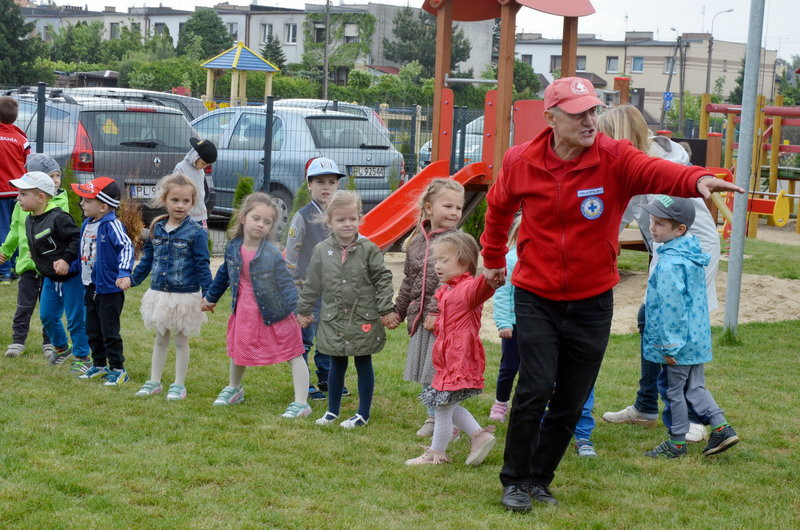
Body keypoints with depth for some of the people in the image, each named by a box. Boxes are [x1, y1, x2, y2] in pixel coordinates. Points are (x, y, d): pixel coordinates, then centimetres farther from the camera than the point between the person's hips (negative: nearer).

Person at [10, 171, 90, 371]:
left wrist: (66, 259, -28)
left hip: (71, 276, -8)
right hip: (50, 278, 8)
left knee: (75, 319, 0)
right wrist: (37, 259, 9)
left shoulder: (58, 218, -24)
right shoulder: (30, 220, 3)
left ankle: (81, 358, 13)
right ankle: (62, 348, 37)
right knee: (47, 316, 15)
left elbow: (77, 239, -24)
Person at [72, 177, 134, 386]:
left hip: (109, 289, -9)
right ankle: (99, 365, 31)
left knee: (110, 332, -2)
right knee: (93, 330, 17)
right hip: (91, 288, 9)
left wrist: (124, 273, -39)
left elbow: (126, 247, -29)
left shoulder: (112, 225, -18)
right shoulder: (87, 224, 8)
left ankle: (118, 369, 9)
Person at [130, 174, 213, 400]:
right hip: (159, 294, 5)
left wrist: (208, 293, -13)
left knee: (181, 340, 7)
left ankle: (179, 385, 17)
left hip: (185, 296, -5)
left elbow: (202, 264, -11)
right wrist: (133, 279, 15)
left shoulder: (196, 232, -12)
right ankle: (154, 382, 25)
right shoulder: (156, 228, 3)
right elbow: (147, 258, 14)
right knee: (160, 339, 16)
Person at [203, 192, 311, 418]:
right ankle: (234, 389, 48)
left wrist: (298, 308, -24)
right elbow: (224, 275, 13)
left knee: (293, 355, -2)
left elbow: (285, 284, -16)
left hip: (273, 313, -5)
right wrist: (211, 298, 25)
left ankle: (301, 402, 4)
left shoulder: (272, 255, -19)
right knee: (238, 352, 23)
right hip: (244, 312, 5)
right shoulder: (233, 249, -4)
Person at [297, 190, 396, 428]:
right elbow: (312, 284, 8)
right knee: (336, 366, 14)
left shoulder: (369, 249, -8)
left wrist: (387, 310, -8)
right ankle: (332, 410, 27)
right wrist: (304, 311, 13)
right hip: (333, 320, 2)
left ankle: (363, 413, 18)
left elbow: (383, 280, -4)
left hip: (363, 319, -2)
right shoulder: (322, 250, -1)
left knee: (364, 364, 8)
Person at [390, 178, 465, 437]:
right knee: (425, 372, 14)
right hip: (421, 318, 6)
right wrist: (399, 310, 22)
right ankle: (433, 417, 29)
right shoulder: (417, 241, 11)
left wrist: (436, 311, -22)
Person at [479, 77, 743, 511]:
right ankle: (514, 480, 9)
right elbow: (498, 206, 14)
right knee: (536, 388, -10)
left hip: (592, 301, 1)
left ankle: (540, 479, 29)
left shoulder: (614, 159, -13)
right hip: (536, 297, -1)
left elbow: (656, 171, -35)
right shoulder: (520, 162, -7)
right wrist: (492, 258, 24)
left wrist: (696, 179, -55)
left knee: (571, 401, 8)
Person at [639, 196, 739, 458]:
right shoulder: (694, 254, 7)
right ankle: (721, 428, 13)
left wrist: (670, 346, -18)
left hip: (679, 341, -8)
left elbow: (671, 306, -23)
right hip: (698, 337, 8)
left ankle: (677, 443, 17)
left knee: (675, 391, 5)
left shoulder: (670, 263, -22)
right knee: (695, 387, 18)